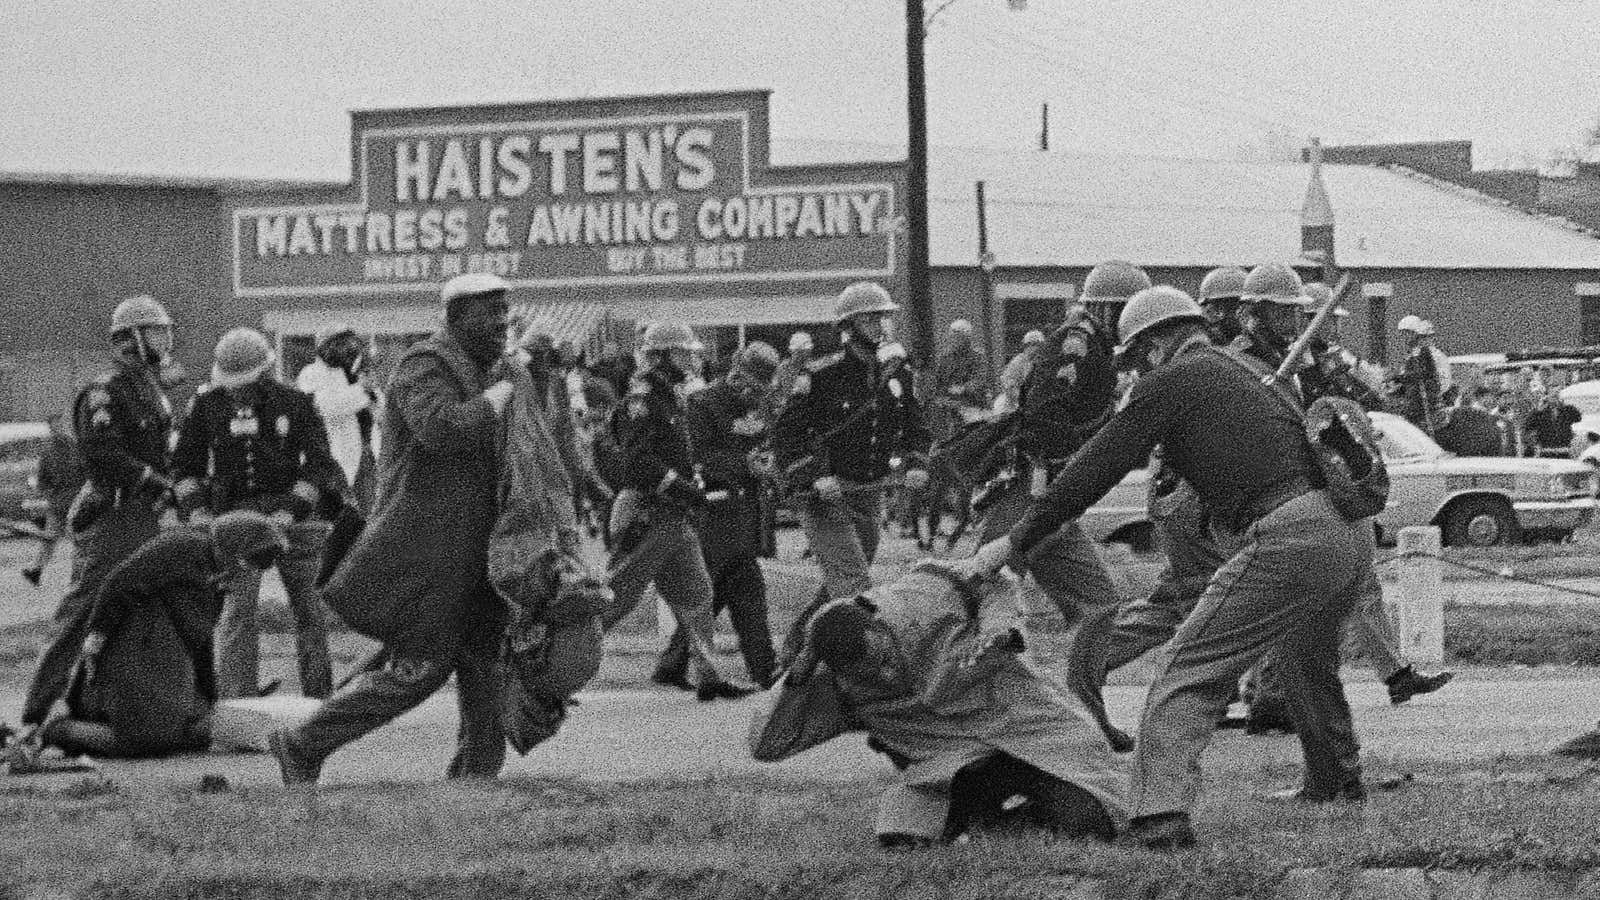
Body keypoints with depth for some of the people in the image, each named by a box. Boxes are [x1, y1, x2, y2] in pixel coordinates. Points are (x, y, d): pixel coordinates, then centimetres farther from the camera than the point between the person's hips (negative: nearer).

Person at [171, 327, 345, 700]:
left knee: (309, 609, 3)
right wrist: (195, 507, -4)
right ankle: (236, 695, -14)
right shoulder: (208, 404, 2)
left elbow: (318, 464, -5)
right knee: (238, 607, -13)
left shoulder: (295, 404, -2)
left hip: (289, 511, 0)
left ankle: (319, 694, 13)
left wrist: (291, 511, -17)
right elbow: (185, 462, 11)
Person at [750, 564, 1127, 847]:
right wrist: (801, 670, -25)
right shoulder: (838, 689, -12)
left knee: (1088, 822, -22)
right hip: (953, 763, 1)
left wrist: (999, 627, -19)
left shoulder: (927, 594, -16)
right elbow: (765, 745, -15)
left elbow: (995, 584, 3)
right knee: (899, 834, -28)